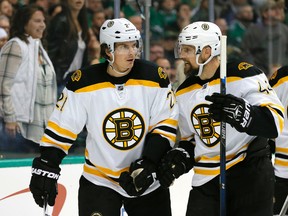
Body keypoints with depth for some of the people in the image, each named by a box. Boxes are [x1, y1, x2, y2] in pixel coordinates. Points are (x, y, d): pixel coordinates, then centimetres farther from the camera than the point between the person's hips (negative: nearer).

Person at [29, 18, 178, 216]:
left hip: (147, 181, 2)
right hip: (99, 180, -2)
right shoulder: (84, 83, -11)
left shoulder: (154, 78, -8)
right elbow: (61, 127, -6)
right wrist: (45, 168, -10)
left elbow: (166, 124, -5)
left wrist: (149, 163, -15)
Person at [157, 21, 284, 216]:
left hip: (251, 176, -6)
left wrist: (241, 112, -36)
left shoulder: (244, 76, -11)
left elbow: (276, 122, -20)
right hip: (206, 181, 6)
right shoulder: (184, 93, 12)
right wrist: (179, 158, 3)